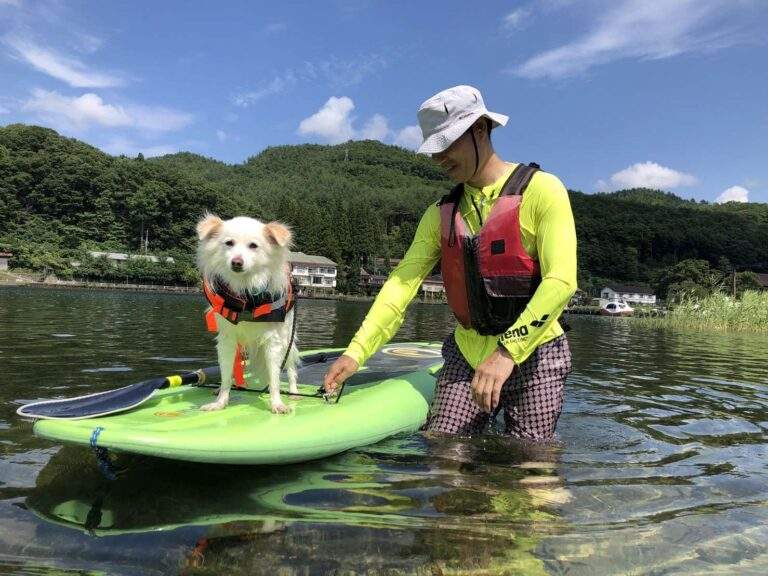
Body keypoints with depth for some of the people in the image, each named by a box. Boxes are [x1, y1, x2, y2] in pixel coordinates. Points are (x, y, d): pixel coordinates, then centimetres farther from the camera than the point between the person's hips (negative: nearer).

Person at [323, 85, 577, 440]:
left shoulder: (541, 190, -7)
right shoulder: (441, 214, 7)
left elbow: (561, 281, -18)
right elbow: (402, 283, -3)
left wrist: (506, 352, -28)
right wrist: (357, 352, -14)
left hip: (533, 359, -3)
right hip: (466, 357, 4)